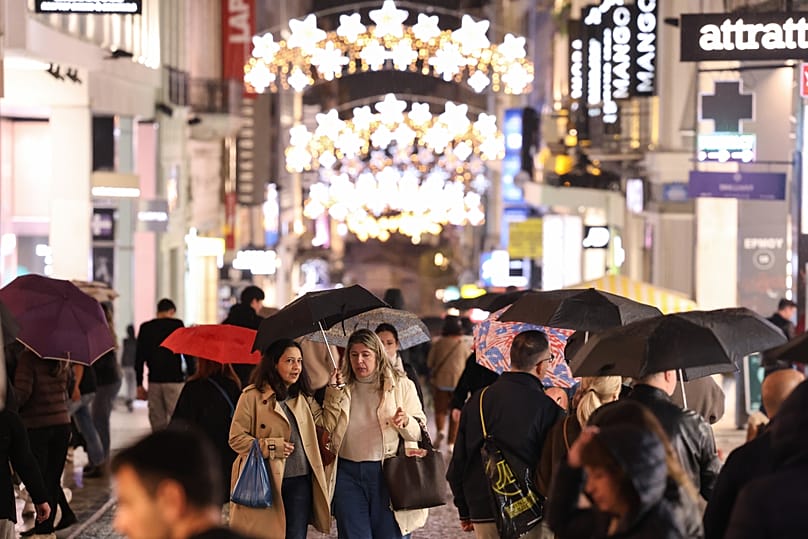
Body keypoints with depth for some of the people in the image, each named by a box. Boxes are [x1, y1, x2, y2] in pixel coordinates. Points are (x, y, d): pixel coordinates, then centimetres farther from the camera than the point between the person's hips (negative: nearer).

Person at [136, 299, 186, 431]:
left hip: (154, 381, 4)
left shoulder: (145, 327, 8)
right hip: (174, 380, -4)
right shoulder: (177, 324, -2)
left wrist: (139, 385, 12)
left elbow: (139, 358, 8)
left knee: (157, 424, 7)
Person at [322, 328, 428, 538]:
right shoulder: (342, 387, 13)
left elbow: (419, 433, 2)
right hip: (348, 475, 2)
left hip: (388, 474, -2)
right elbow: (328, 430, 4)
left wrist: (405, 423, -19)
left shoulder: (401, 385, 6)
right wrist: (333, 394, -3)